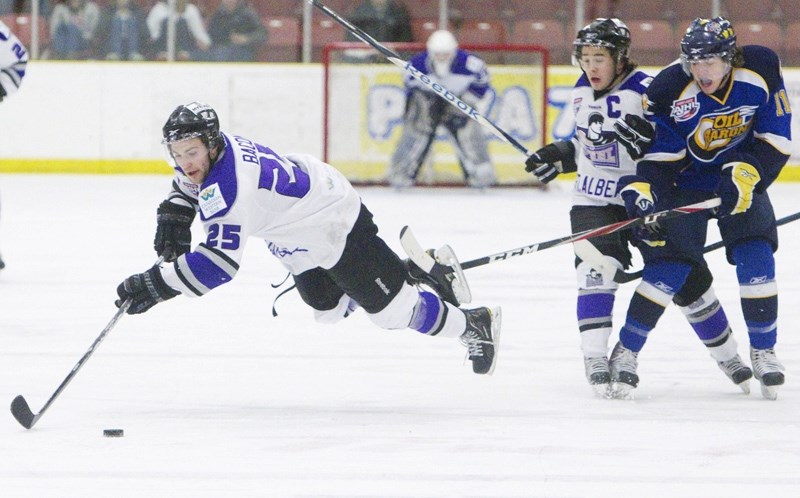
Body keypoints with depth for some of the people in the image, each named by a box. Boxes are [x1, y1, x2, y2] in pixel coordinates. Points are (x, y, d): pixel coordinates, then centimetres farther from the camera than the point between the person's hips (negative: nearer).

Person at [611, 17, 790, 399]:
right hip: (687, 182, -2)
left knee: (756, 256, -12)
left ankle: (763, 351, 3)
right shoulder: (670, 91, -25)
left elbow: (776, 139, -13)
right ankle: (626, 350, -1)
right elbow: (658, 156, -18)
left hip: (742, 180, 2)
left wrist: (746, 175, -26)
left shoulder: (762, 71, -20)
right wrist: (643, 189, -36)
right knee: (670, 262, -13)